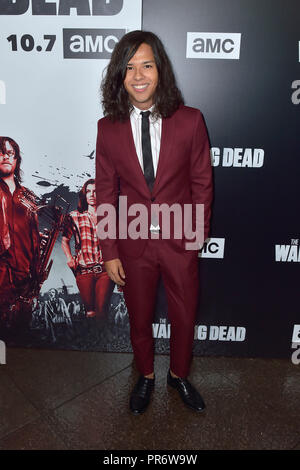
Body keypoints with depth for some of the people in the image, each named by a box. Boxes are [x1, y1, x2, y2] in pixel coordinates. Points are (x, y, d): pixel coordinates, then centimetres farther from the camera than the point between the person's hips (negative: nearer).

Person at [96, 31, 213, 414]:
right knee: (139, 320, 19)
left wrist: (198, 231, -2)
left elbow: (202, 182, 0)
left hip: (180, 240, 0)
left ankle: (179, 375, 47)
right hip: (133, 243, 1)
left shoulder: (190, 121, -8)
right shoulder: (108, 128, -5)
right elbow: (105, 193, -2)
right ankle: (146, 376, 48)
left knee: (184, 318, 16)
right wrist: (110, 252, -3)